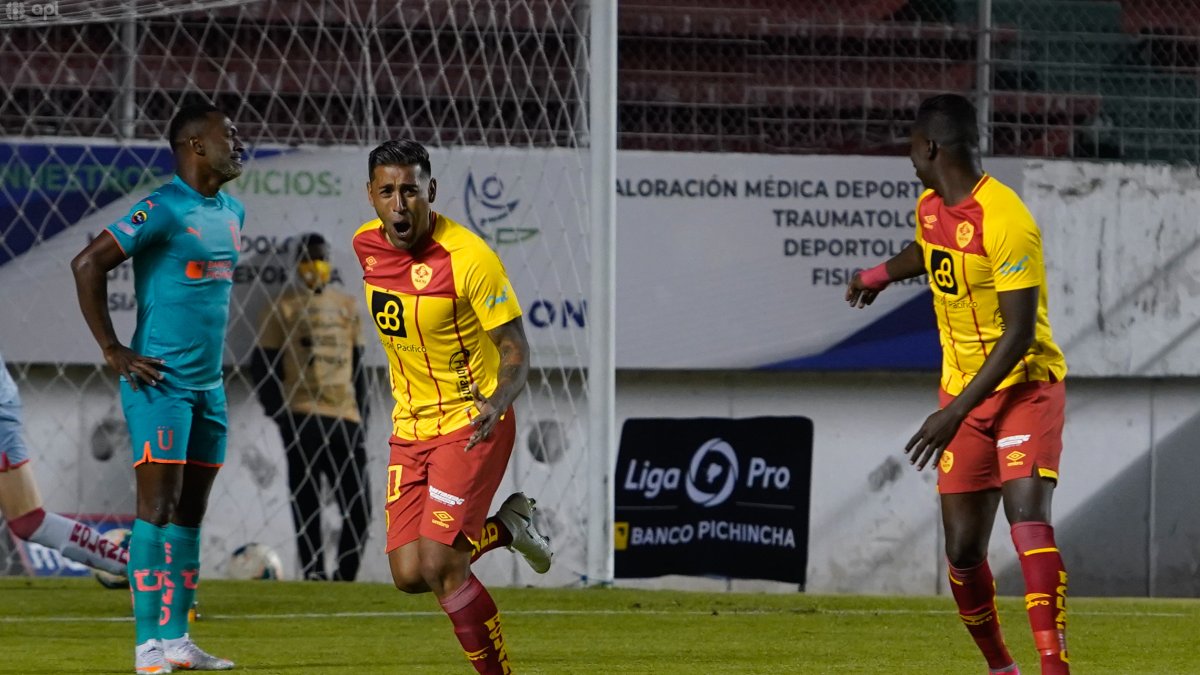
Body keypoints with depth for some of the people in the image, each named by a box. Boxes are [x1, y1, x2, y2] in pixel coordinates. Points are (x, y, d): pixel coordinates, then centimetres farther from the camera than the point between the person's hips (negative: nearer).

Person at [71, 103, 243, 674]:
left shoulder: (232, 213, 13)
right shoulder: (164, 210, -13)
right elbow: (88, 264, -17)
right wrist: (113, 352, -15)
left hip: (208, 385, 8)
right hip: (160, 381, -8)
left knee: (190, 511, 9)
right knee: (158, 506, -11)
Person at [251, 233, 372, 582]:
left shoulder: (347, 306, 17)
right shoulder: (284, 307, 4)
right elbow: (263, 365, 1)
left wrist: (361, 417, 13)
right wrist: (279, 411, -10)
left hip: (345, 419, 4)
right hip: (303, 418, -4)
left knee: (359, 507, -2)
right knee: (306, 501, -5)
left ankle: (345, 576, 8)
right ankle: (313, 572, -3)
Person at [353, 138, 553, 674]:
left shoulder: (469, 257, -20)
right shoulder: (366, 244, -1)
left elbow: (515, 349, -17)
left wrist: (499, 401, -37)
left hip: (472, 425, -6)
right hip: (410, 426, 6)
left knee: (439, 567, -16)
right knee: (409, 575, 0)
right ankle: (506, 527, 26)